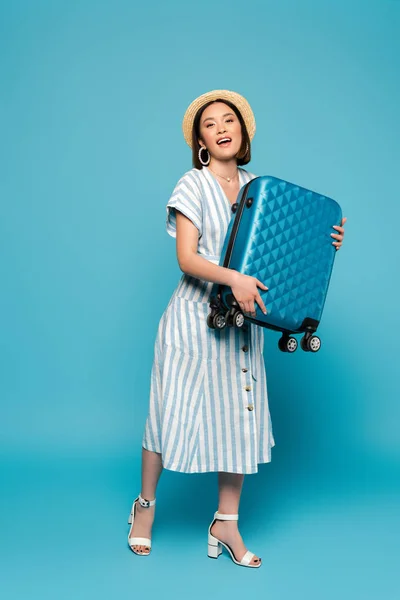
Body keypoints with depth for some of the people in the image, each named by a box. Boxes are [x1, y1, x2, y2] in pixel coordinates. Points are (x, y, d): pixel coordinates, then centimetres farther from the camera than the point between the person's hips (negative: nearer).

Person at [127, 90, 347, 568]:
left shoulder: (258, 187, 9)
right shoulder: (193, 186, -6)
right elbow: (186, 259, -15)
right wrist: (233, 278, -31)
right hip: (195, 315, -4)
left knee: (241, 416, 6)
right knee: (171, 413, 2)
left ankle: (226, 523, 20)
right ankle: (145, 506, 27)